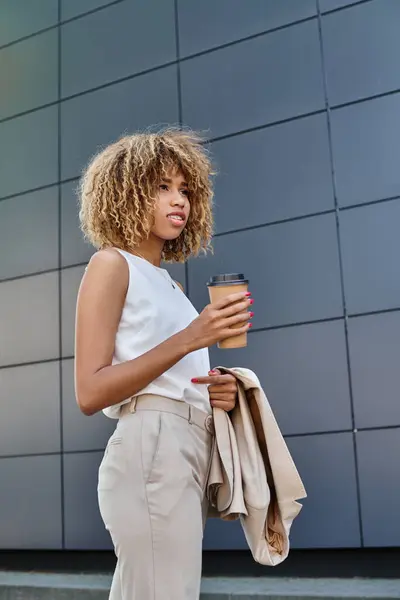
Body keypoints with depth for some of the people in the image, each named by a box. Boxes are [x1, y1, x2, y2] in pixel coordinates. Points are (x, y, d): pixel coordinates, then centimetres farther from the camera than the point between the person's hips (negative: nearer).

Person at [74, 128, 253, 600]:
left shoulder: (168, 282, 21)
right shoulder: (112, 263, -2)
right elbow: (90, 393, -12)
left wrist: (215, 393, 4)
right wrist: (189, 339, -19)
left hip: (190, 454, 9)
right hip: (152, 451, -8)